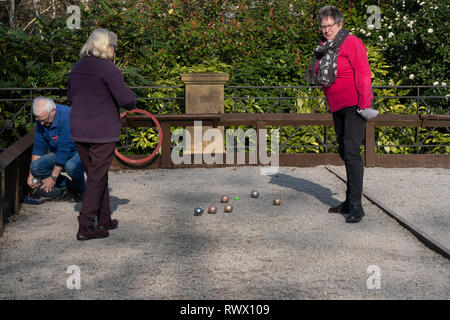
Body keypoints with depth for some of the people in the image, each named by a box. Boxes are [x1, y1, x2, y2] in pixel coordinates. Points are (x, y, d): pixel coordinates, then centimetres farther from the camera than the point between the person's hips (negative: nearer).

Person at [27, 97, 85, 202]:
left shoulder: (67, 116, -29)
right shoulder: (41, 119, -5)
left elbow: (65, 150, -30)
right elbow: (38, 146, 2)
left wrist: (53, 177, -26)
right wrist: (31, 173, -6)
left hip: (79, 151, -7)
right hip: (59, 154, 7)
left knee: (71, 166, -39)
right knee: (36, 166, -17)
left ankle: (80, 189, -5)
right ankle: (66, 186, 4)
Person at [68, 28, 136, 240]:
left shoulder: (77, 68, 11)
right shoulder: (107, 68, -13)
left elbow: (70, 96, 22)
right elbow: (126, 98, -16)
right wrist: (132, 103, 5)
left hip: (79, 131, 7)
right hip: (102, 131, -7)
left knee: (96, 175, 17)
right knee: (97, 177, 0)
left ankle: (104, 220, 26)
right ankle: (86, 226, 0)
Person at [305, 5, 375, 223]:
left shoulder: (351, 43, -10)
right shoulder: (324, 48, 14)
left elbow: (363, 73, -16)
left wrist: (364, 104, -20)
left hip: (354, 106, -9)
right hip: (337, 108, 9)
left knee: (351, 151, -17)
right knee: (344, 153, 13)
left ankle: (356, 205, -17)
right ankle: (349, 202, 22)